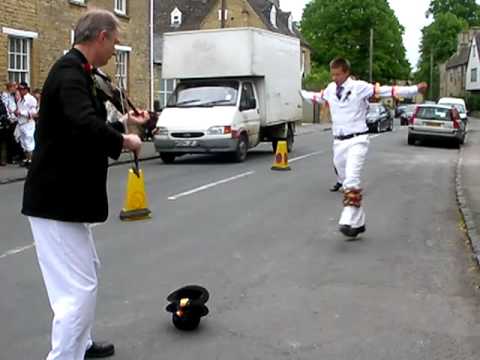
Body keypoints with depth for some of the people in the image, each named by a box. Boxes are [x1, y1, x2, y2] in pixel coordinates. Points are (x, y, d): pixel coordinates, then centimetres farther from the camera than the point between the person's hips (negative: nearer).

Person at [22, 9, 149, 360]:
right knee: (78, 287, -7)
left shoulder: (76, 71, 12)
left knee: (88, 271, 25)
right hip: (57, 200, -11)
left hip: (66, 195, 11)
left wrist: (124, 122, 23)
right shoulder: (70, 72, -20)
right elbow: (85, 127, -36)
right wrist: (124, 140, -20)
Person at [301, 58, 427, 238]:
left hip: (357, 141, -6)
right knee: (346, 181, 11)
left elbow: (387, 91, -11)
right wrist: (300, 92, 45)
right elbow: (318, 97, 31)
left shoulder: (360, 87, -7)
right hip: (338, 142, 6)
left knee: (352, 179, -23)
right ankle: (358, 223, 22)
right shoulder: (331, 89, 10)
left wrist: (415, 89, -17)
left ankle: (348, 221, -29)